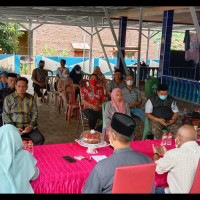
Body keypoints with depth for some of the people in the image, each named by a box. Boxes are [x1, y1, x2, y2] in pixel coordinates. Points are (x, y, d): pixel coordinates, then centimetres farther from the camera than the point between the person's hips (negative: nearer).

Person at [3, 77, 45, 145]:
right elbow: (5, 115, 3)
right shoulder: (8, 98, 7)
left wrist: (31, 126, -8)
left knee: (40, 139, -24)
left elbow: (34, 113, 10)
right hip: (14, 126, -2)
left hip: (29, 126, 2)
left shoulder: (31, 98, 13)